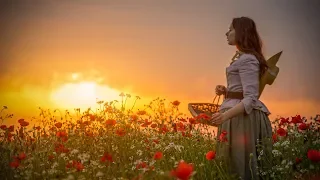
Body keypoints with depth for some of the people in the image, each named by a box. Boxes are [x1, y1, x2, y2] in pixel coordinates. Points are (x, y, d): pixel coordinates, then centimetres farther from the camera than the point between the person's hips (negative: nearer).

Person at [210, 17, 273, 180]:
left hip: (243, 117, -10)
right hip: (237, 115, 10)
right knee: (235, 163, 11)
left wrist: (225, 115, -34)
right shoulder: (244, 58, 17)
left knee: (239, 165, -7)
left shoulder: (247, 60, -15)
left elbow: (250, 99, -23)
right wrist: (226, 91, 6)